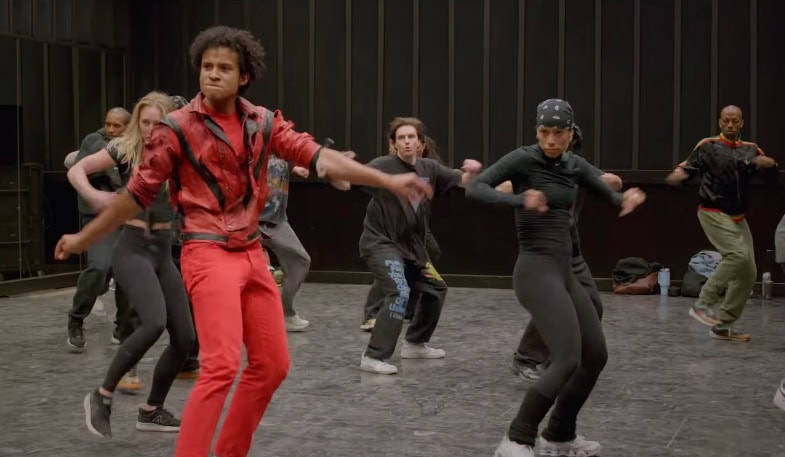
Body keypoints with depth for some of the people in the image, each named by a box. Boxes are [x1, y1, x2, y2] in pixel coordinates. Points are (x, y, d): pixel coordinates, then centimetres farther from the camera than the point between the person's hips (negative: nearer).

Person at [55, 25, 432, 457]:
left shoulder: (262, 123, 5)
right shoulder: (177, 128, -7)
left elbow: (317, 156, 0)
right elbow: (138, 192, 1)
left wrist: (387, 180, -9)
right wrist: (84, 238, 7)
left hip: (252, 254, 6)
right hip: (208, 255, -6)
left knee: (272, 364, 11)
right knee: (222, 366, -18)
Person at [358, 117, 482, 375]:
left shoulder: (430, 169, 1)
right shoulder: (383, 166, -17)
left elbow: (462, 182, 4)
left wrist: (472, 171, -18)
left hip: (411, 245, 8)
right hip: (381, 243, -8)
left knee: (436, 289, 19)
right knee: (399, 294, -25)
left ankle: (414, 344, 35)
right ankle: (373, 357, -20)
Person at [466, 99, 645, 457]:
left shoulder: (575, 165, 11)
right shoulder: (523, 159, -10)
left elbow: (610, 196, 16)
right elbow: (475, 189, -20)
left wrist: (629, 197, -8)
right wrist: (519, 199, -35)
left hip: (564, 272, 8)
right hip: (536, 271, -8)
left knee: (596, 356, 13)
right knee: (567, 360, -20)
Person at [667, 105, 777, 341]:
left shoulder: (750, 149, 9)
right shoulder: (708, 146, -2)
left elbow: (772, 166, 0)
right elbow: (688, 167, -8)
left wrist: (767, 162, -24)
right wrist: (678, 174, -31)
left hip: (738, 218, 6)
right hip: (713, 213, -6)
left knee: (748, 272, 2)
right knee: (738, 255, -26)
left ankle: (723, 325, 12)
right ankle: (703, 303, -15)